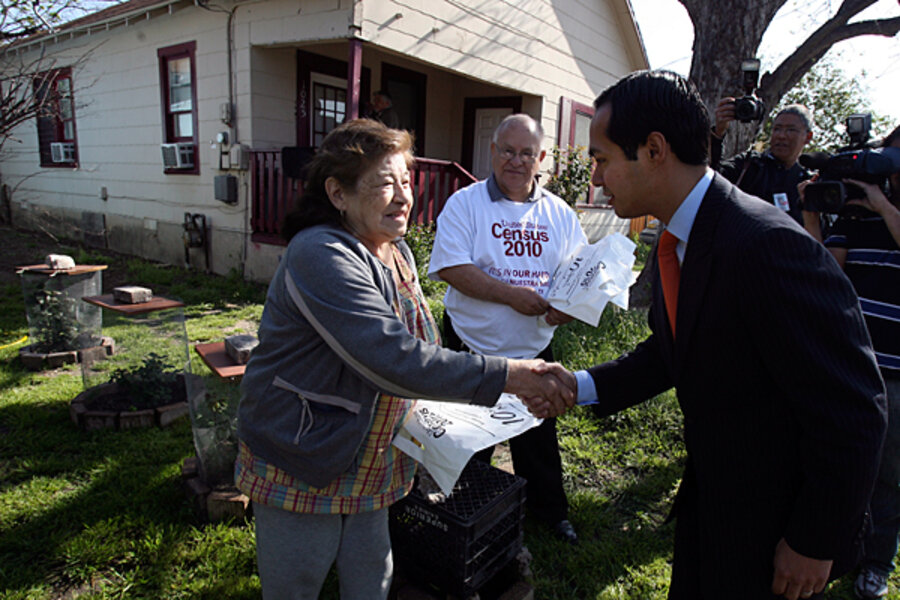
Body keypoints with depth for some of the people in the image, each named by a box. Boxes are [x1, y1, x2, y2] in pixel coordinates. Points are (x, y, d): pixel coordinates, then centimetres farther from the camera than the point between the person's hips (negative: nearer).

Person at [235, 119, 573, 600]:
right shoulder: (320, 256, -25)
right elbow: (394, 359, -34)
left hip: (370, 467, 7)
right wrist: (505, 376, -33)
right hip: (299, 474, -7)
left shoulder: (396, 252, 4)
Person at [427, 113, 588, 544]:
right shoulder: (464, 204, -7)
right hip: (473, 349, -3)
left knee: (538, 438, 18)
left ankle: (550, 510, 41)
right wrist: (512, 295, -23)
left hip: (534, 350, 3)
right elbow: (452, 267, -18)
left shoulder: (559, 213, 5)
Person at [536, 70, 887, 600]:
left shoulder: (769, 246, -30)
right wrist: (581, 386, -5)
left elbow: (852, 412, -25)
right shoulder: (677, 243, -3)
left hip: (777, 525, -7)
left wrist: (816, 544, -16)